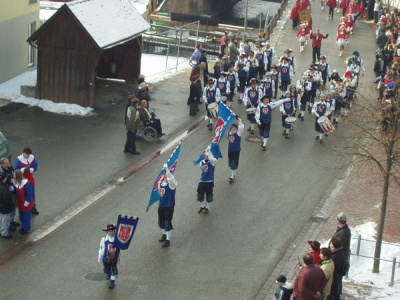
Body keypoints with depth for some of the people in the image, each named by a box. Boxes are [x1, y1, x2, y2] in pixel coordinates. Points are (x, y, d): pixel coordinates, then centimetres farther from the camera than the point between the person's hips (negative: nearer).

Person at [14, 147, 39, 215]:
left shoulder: (32, 158, -10)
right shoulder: (19, 159, -18)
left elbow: (35, 168, -4)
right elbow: (16, 169, -15)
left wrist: (30, 169, -25)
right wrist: (24, 169, -29)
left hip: (30, 179, 3)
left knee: (32, 194, 16)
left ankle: (33, 208, 33)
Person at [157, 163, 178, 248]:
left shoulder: (172, 184, -16)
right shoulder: (160, 183, 2)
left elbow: (171, 178, -37)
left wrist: (166, 168, -40)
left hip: (169, 206, -7)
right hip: (161, 206, 7)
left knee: (168, 222, -3)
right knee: (161, 222, 20)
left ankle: (168, 240, 9)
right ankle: (164, 234, 44)